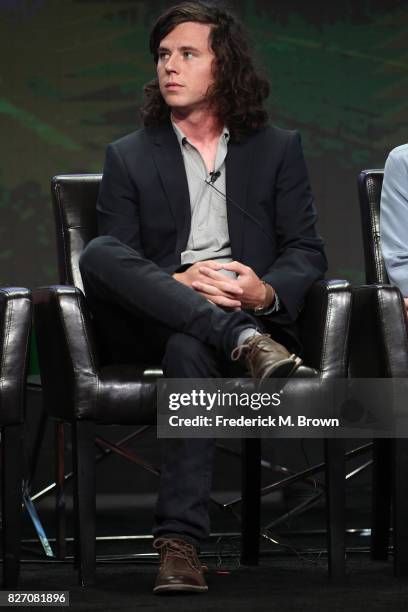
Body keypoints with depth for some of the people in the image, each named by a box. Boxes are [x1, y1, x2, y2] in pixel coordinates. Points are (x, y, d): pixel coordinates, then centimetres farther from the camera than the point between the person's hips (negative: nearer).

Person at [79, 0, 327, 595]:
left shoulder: (278, 149, 16)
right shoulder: (129, 156, 16)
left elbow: (307, 252, 9)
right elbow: (114, 262, 5)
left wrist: (267, 292, -15)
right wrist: (176, 283, -17)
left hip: (251, 313, -2)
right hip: (153, 317, 2)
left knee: (189, 350, -39)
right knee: (97, 253, -30)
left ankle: (180, 541, -46)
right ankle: (243, 343, -39)